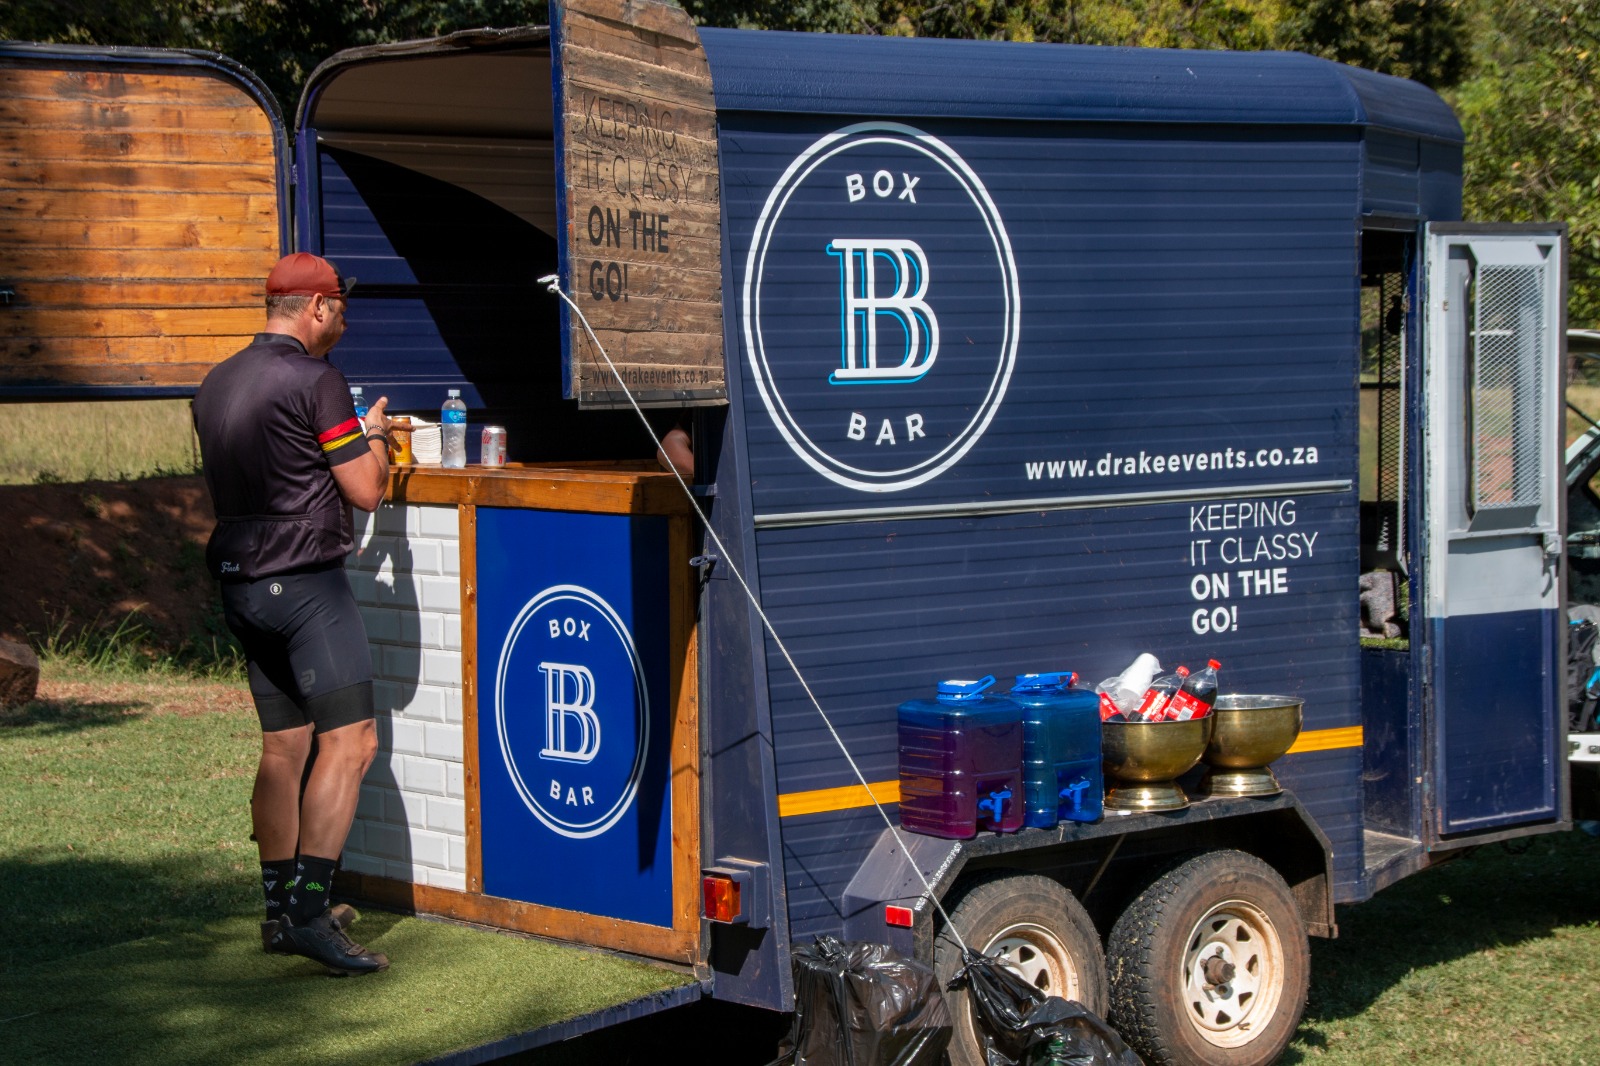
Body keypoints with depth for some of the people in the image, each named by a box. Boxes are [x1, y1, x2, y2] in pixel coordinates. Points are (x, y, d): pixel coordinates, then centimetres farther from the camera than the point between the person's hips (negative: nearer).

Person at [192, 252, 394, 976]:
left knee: (283, 745, 14)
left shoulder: (215, 386, 12)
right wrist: (374, 434, 9)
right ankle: (310, 911, -17)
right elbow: (366, 491, -11)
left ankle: (282, 910, 17)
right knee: (349, 740, -9)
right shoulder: (316, 383, -12)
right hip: (306, 581, -8)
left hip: (240, 583, 9)